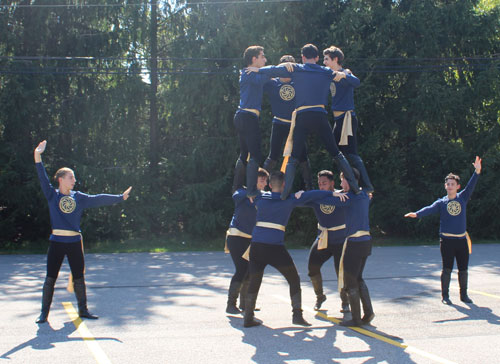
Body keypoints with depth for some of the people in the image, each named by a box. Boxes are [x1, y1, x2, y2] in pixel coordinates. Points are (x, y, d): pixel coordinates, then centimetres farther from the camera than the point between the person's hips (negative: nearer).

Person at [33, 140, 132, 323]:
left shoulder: (79, 197, 9)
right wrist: (38, 156, -20)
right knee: (50, 278, -1)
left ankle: (82, 310, 21)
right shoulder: (52, 195, 1)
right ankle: (44, 312, 7)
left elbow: (98, 199, 11)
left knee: (79, 278, 9)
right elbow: (43, 178, -9)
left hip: (75, 242, 3)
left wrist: (120, 197, 11)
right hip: (56, 242, -3)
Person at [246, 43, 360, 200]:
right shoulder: (327, 72, 14)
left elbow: (274, 70, 9)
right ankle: (354, 185, 4)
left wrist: (258, 69, 24)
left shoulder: (296, 69, 9)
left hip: (302, 116, -1)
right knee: (336, 153, 9)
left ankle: (286, 192, -11)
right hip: (320, 115, 1)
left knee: (293, 157, 2)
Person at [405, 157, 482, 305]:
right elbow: (430, 209, -15)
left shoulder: (462, 198, 6)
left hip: (462, 239, 2)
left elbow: (471, 185, -7)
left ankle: (464, 294, 20)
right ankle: (445, 295, 8)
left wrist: (477, 172, -22)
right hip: (447, 240, -2)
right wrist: (416, 214, -34)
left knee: (463, 269, 7)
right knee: (447, 269, -1)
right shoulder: (441, 202, 1)